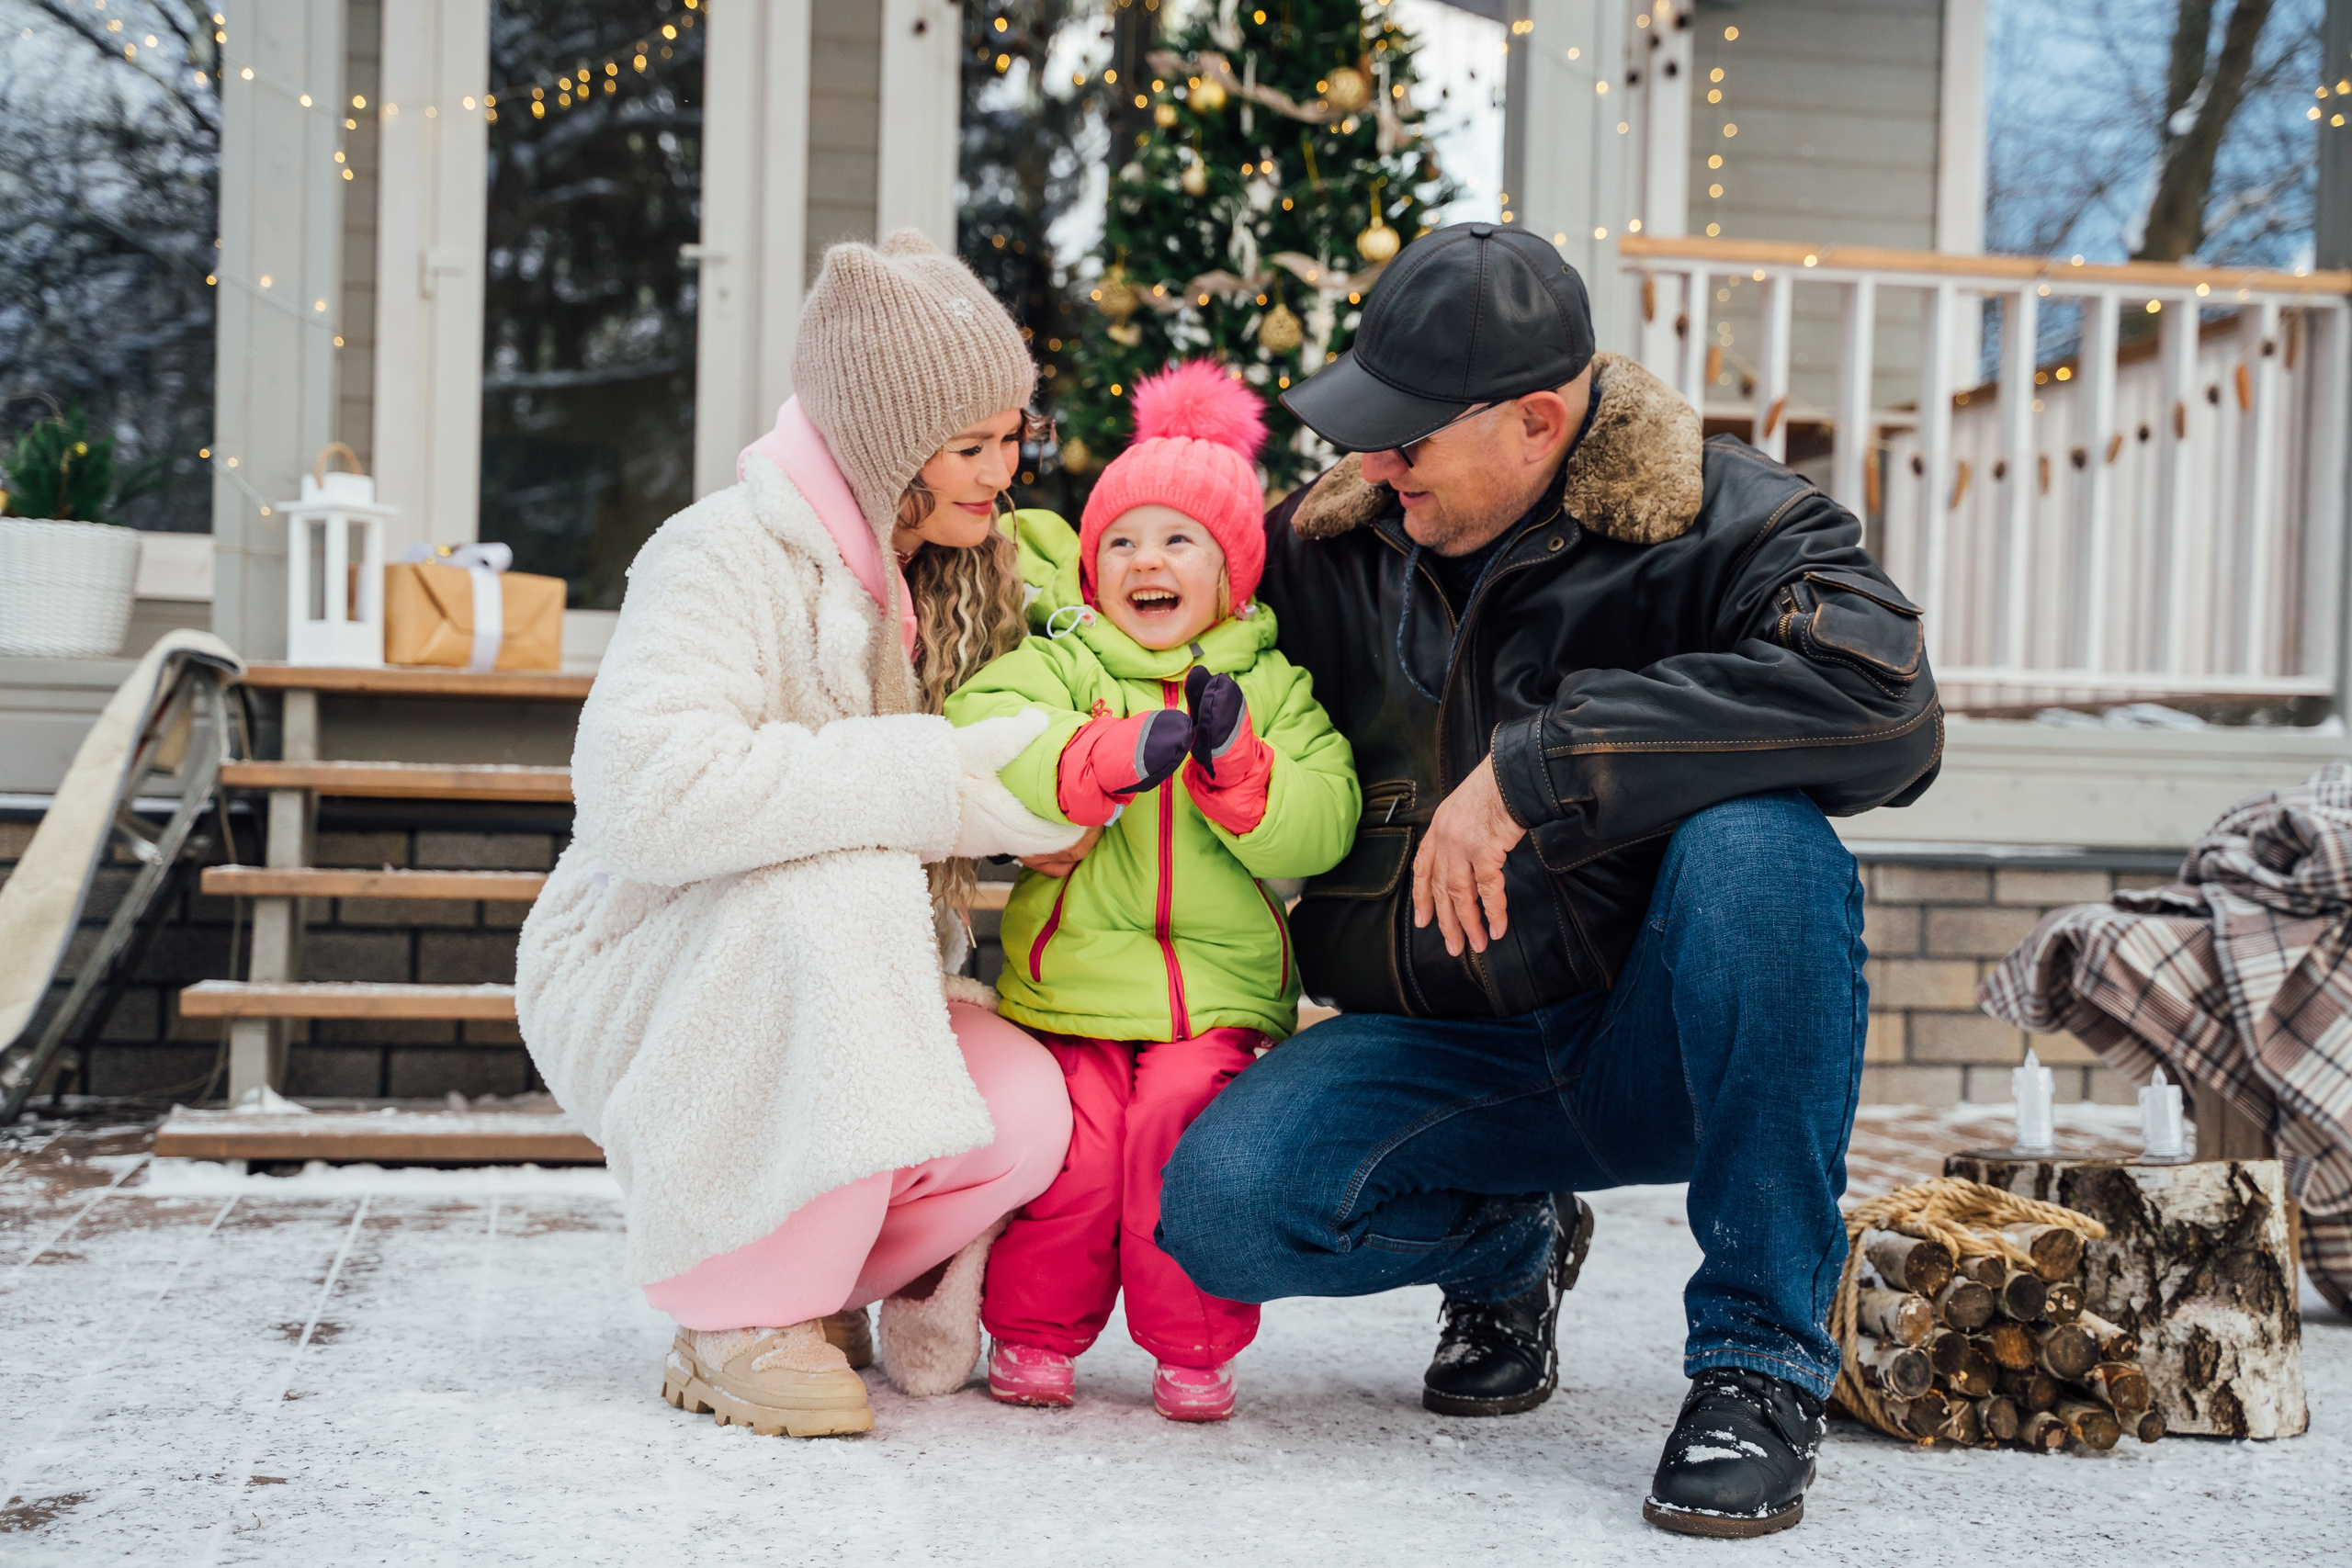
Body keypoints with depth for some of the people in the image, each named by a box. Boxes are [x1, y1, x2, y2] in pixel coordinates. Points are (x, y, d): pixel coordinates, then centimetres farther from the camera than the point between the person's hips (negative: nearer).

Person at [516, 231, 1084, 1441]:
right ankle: (737, 1319, -21)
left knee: (1026, 1114, -24)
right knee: (846, 884, -37)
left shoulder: (956, 580, 7)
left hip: (831, 999, 6)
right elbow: (644, 794, -35)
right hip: (638, 983, -6)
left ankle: (818, 1269, 8)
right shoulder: (728, 556, -19)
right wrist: (936, 785, -33)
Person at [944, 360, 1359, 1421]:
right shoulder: (1055, 668, 5)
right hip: (1071, 986, 0)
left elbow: (1322, 828, -1)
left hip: (1218, 995, 0)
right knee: (1068, 1150, -14)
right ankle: (1035, 1331, 11)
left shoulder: (1270, 689, 8)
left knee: (1185, 1134, -18)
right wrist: (1113, 757, -30)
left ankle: (1193, 1345, 3)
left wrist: (1236, 762, -17)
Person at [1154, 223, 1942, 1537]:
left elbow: (1885, 702, -31)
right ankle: (1512, 1249, 11)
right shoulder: (1337, 543, 4)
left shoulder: (1714, 519, -11)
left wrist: (1533, 767, -32)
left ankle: (1763, 1360, -20)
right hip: (1443, 1054, 3)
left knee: (1755, 839, -35)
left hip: (1665, 1042, -3)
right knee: (1220, 1206, -25)